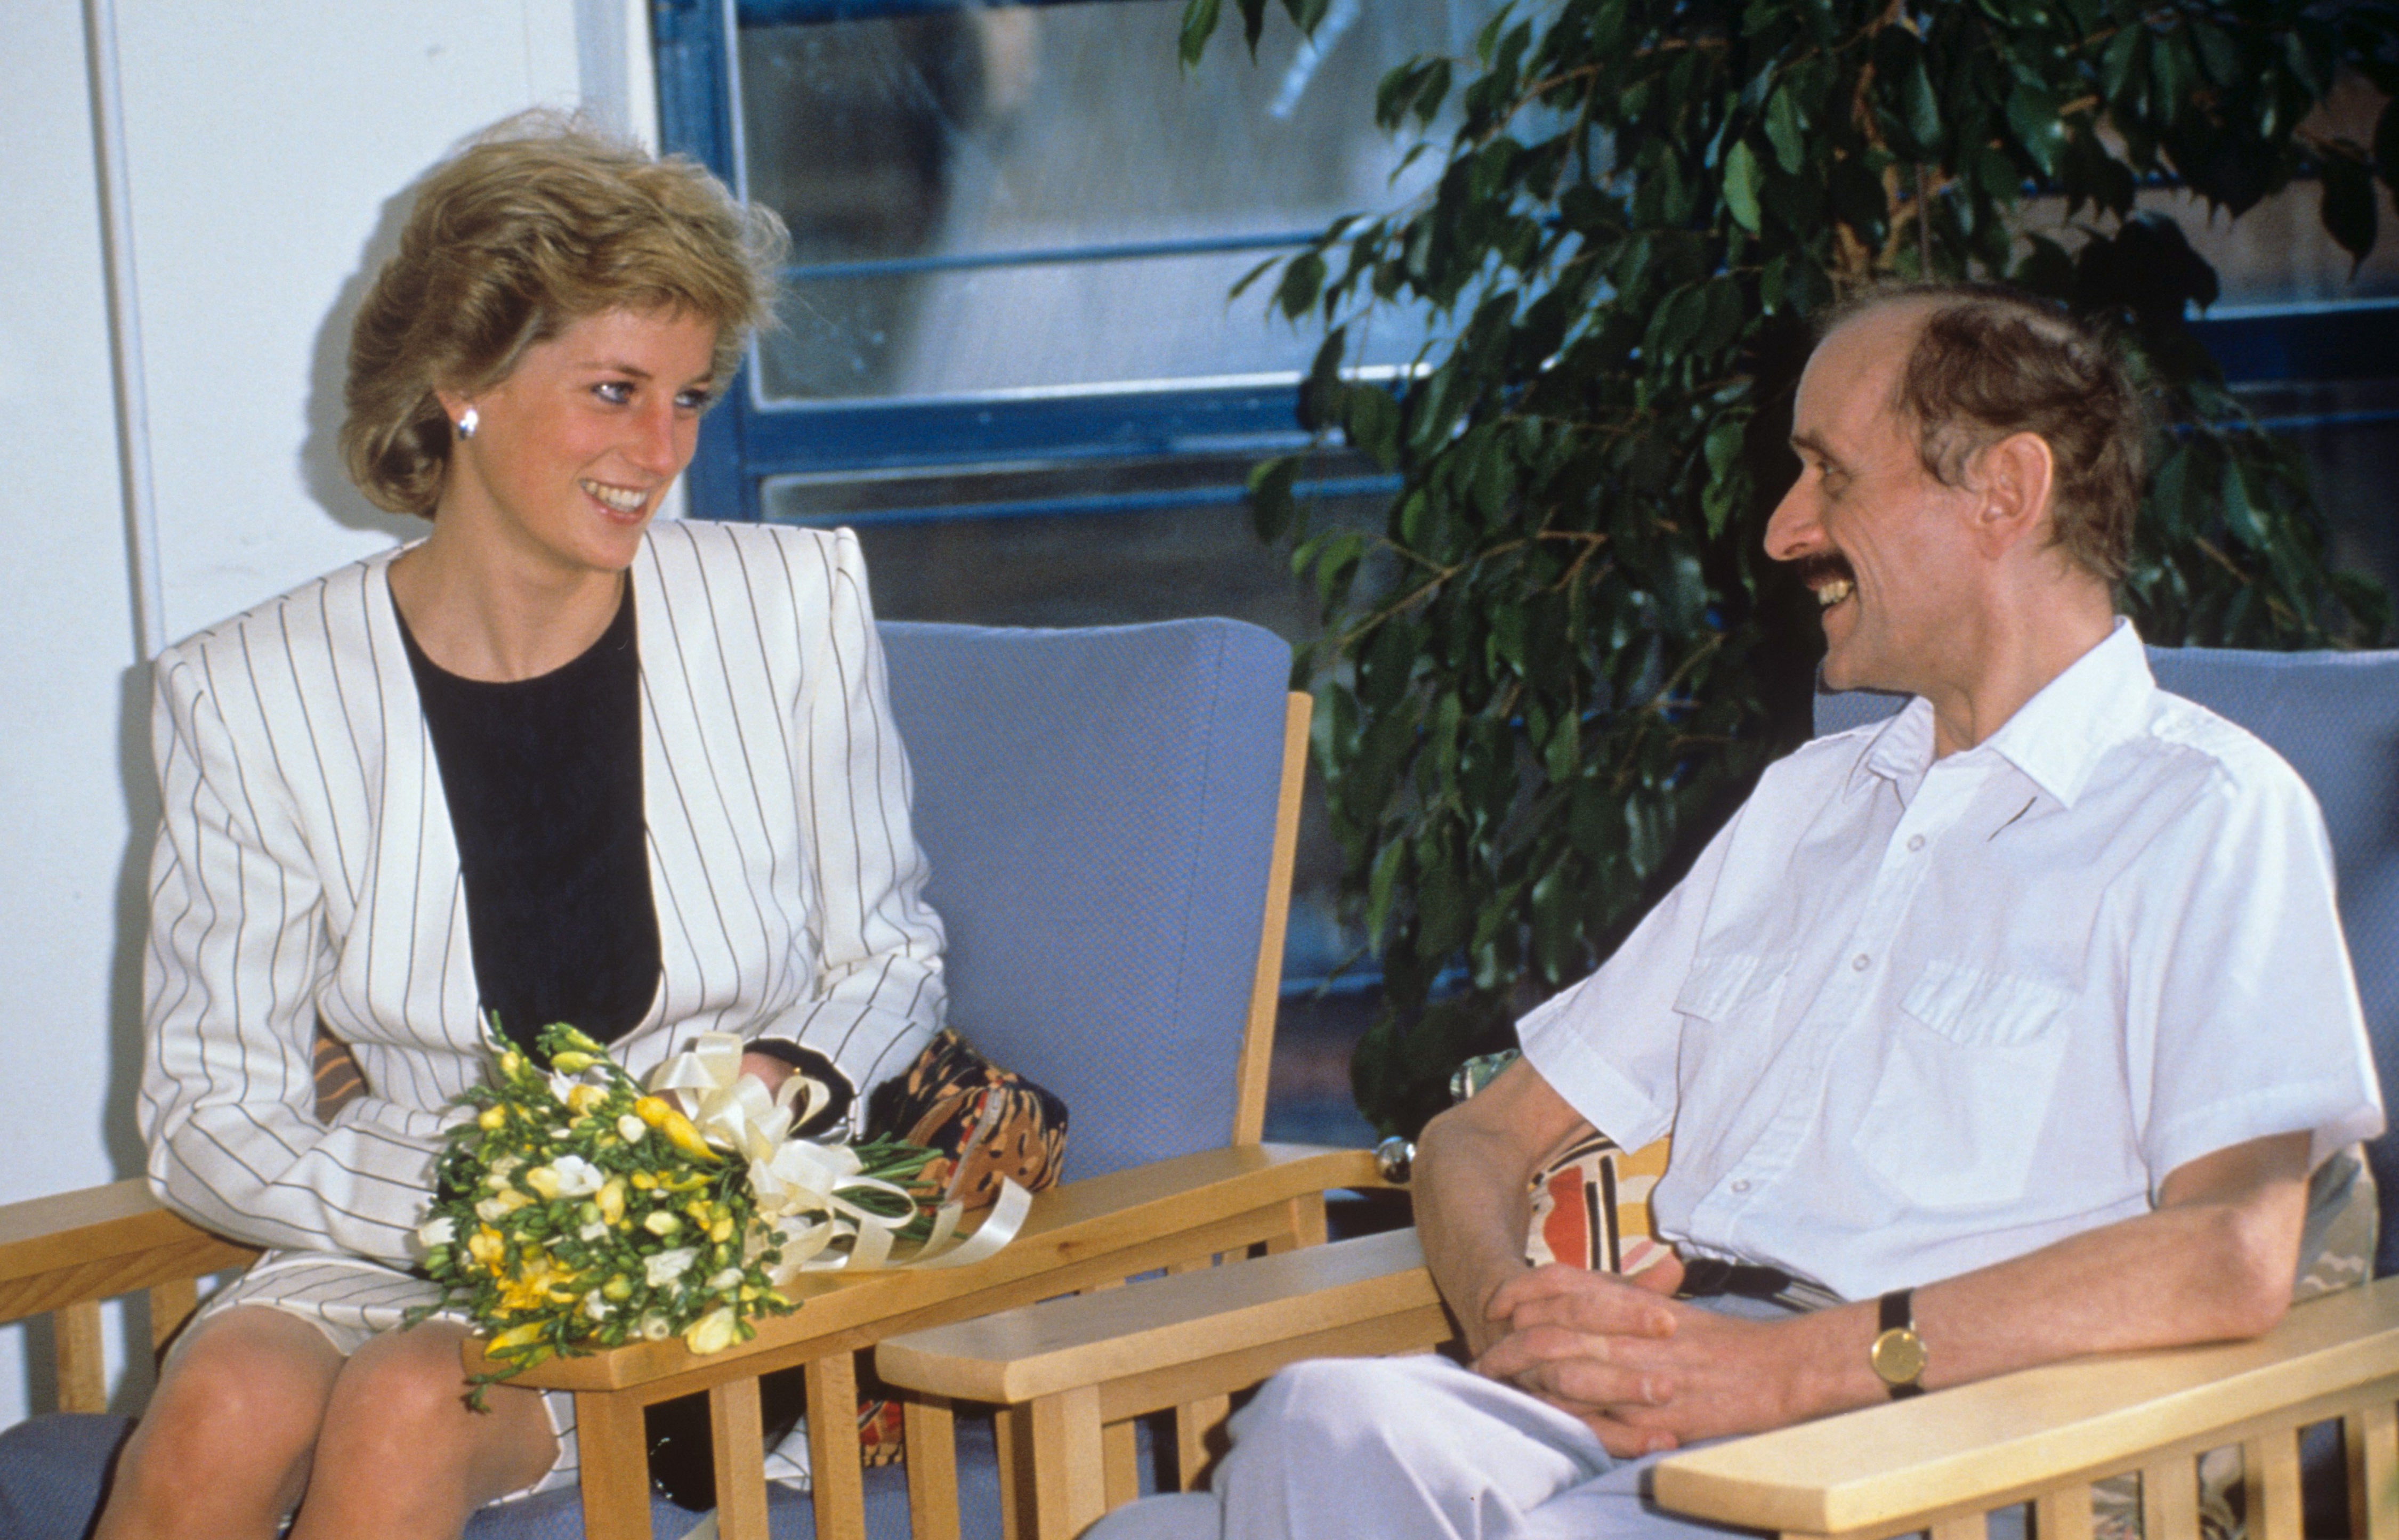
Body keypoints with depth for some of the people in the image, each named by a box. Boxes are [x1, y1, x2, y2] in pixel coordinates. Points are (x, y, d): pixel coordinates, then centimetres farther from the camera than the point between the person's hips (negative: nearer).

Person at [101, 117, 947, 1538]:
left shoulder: (794, 606, 1)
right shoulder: (256, 691, -2)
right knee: (228, 1404, -32)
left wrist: (780, 1084, -13)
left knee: (412, 1406, -31)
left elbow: (888, 958, 11)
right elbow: (211, 1114, 0)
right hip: (401, 1242, 1)